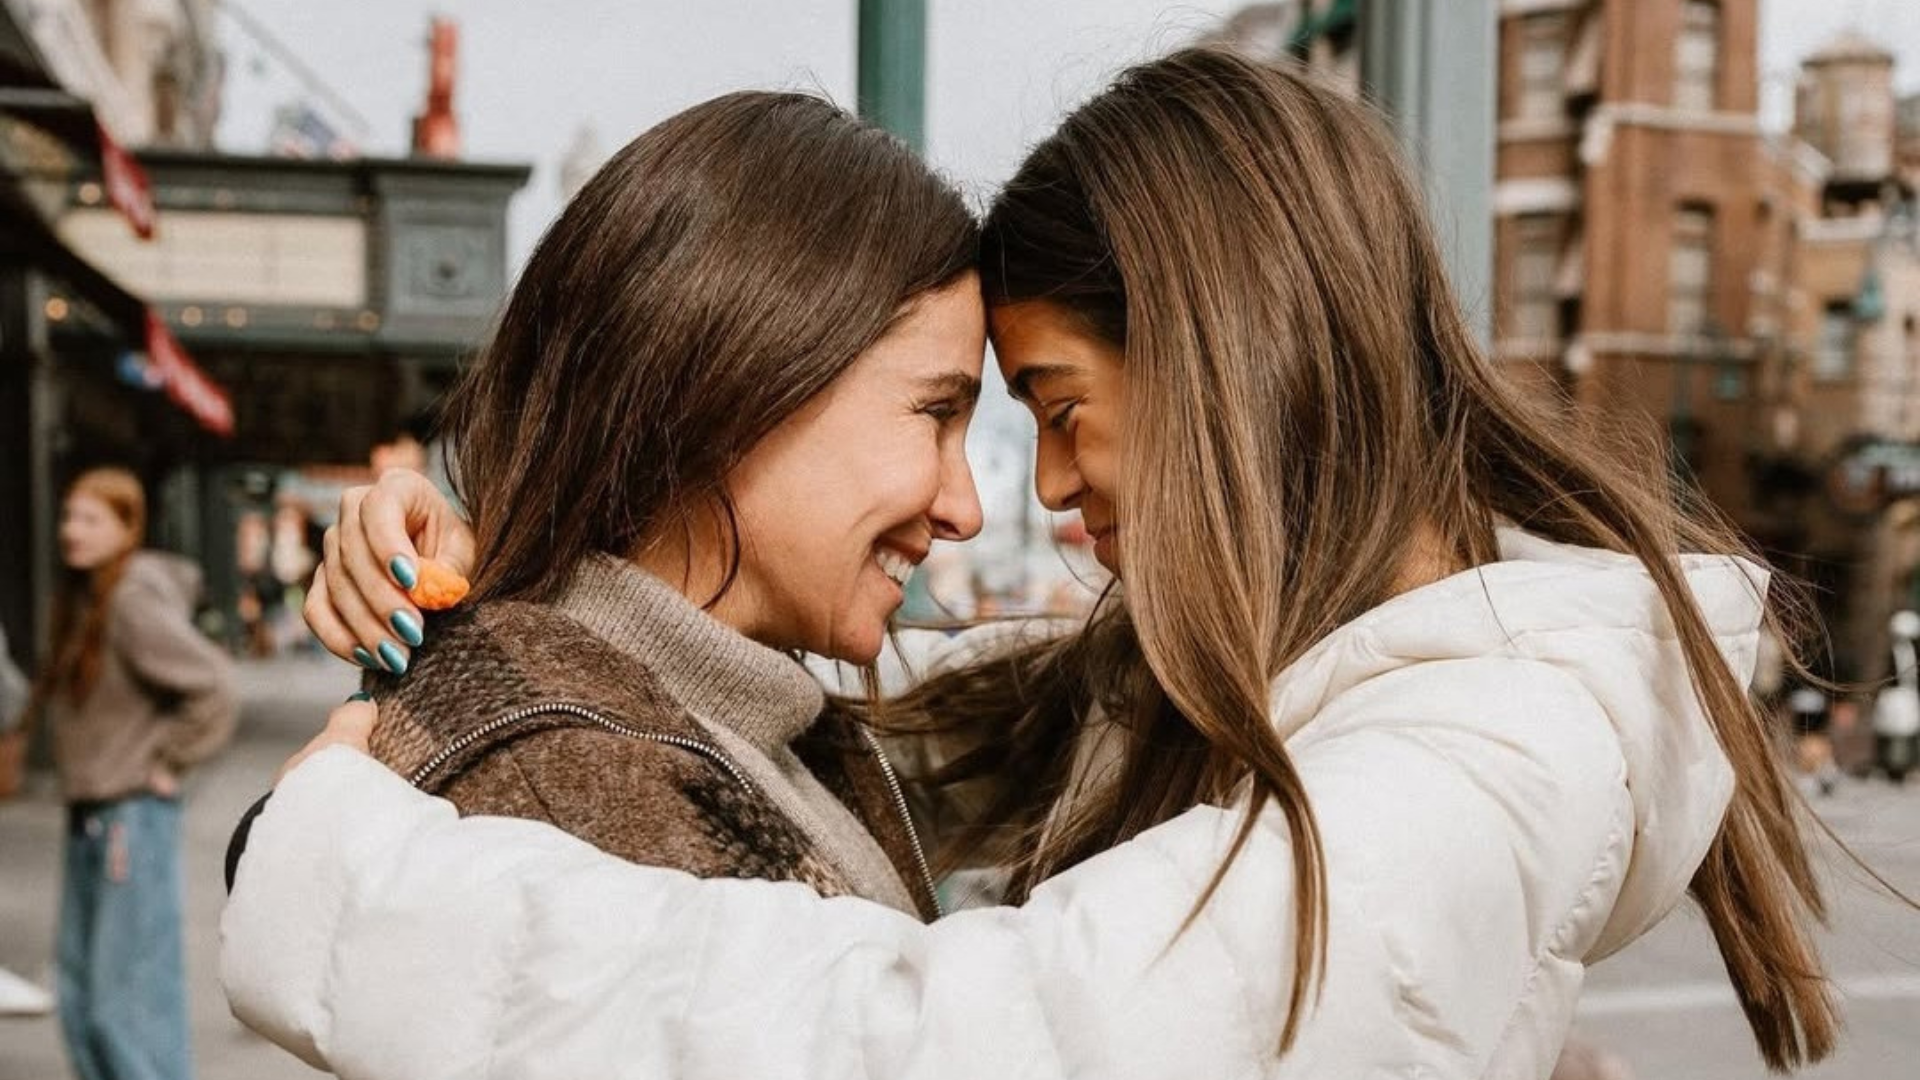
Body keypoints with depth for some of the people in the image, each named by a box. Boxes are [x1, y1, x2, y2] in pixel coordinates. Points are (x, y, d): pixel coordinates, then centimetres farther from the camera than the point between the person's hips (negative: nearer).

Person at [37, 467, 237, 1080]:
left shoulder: (135, 601, -16)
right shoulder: (80, 599, 11)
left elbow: (215, 691, -22)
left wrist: (168, 764, -13)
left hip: (134, 818, -9)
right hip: (88, 816, 9)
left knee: (128, 1000, -5)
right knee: (79, 994, 14)